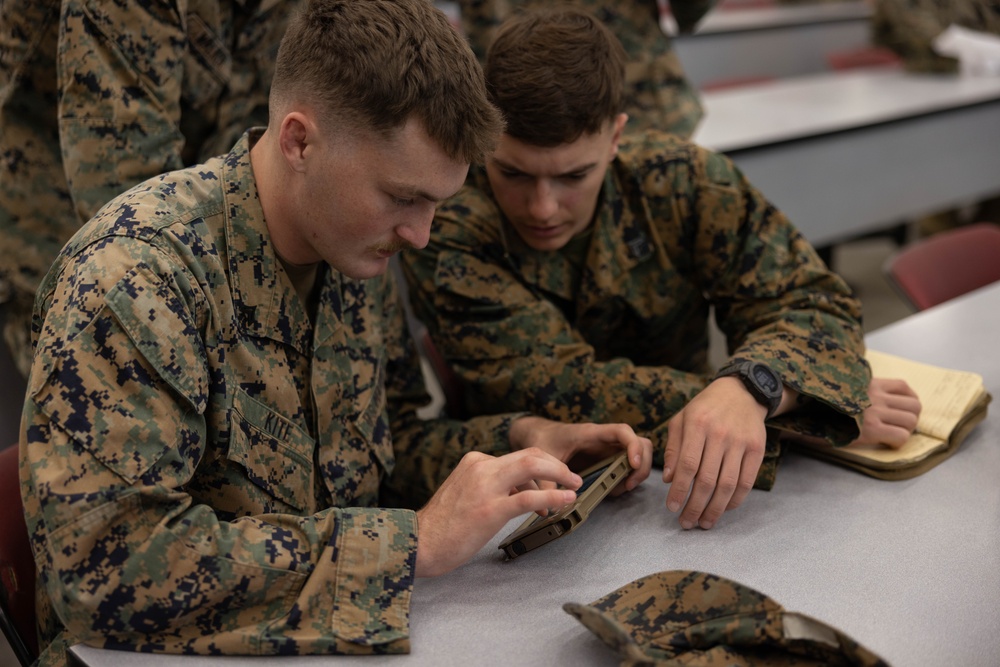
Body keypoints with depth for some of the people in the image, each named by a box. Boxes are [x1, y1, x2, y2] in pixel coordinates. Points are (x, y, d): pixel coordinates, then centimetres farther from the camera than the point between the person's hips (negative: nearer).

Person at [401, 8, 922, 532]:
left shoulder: (682, 181, -9)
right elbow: (561, 388, -22)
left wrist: (748, 387, -36)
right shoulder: (445, 233, -17)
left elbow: (812, 305, -12)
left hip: (674, 502, 3)